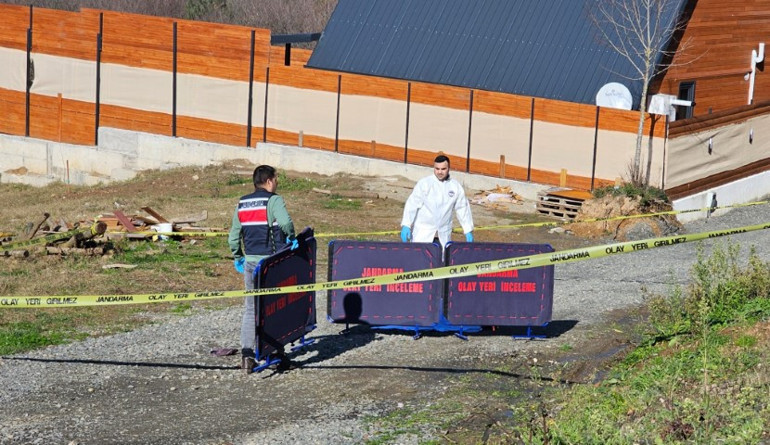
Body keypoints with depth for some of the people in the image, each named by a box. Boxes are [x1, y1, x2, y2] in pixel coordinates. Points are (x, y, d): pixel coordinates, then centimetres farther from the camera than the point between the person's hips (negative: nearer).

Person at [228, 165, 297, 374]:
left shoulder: (241, 204, 10)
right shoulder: (274, 200, -9)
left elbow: (233, 236, 13)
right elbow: (285, 222, -28)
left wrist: (238, 258, 24)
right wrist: (291, 238, -10)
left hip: (250, 262, 5)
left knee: (250, 309, 8)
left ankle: (247, 353, -4)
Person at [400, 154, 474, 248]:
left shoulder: (456, 187, 4)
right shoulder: (424, 183, -6)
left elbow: (463, 209, 11)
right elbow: (412, 204, -8)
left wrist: (468, 231, 10)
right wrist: (406, 226, -17)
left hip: (444, 232, 3)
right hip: (423, 229, -3)